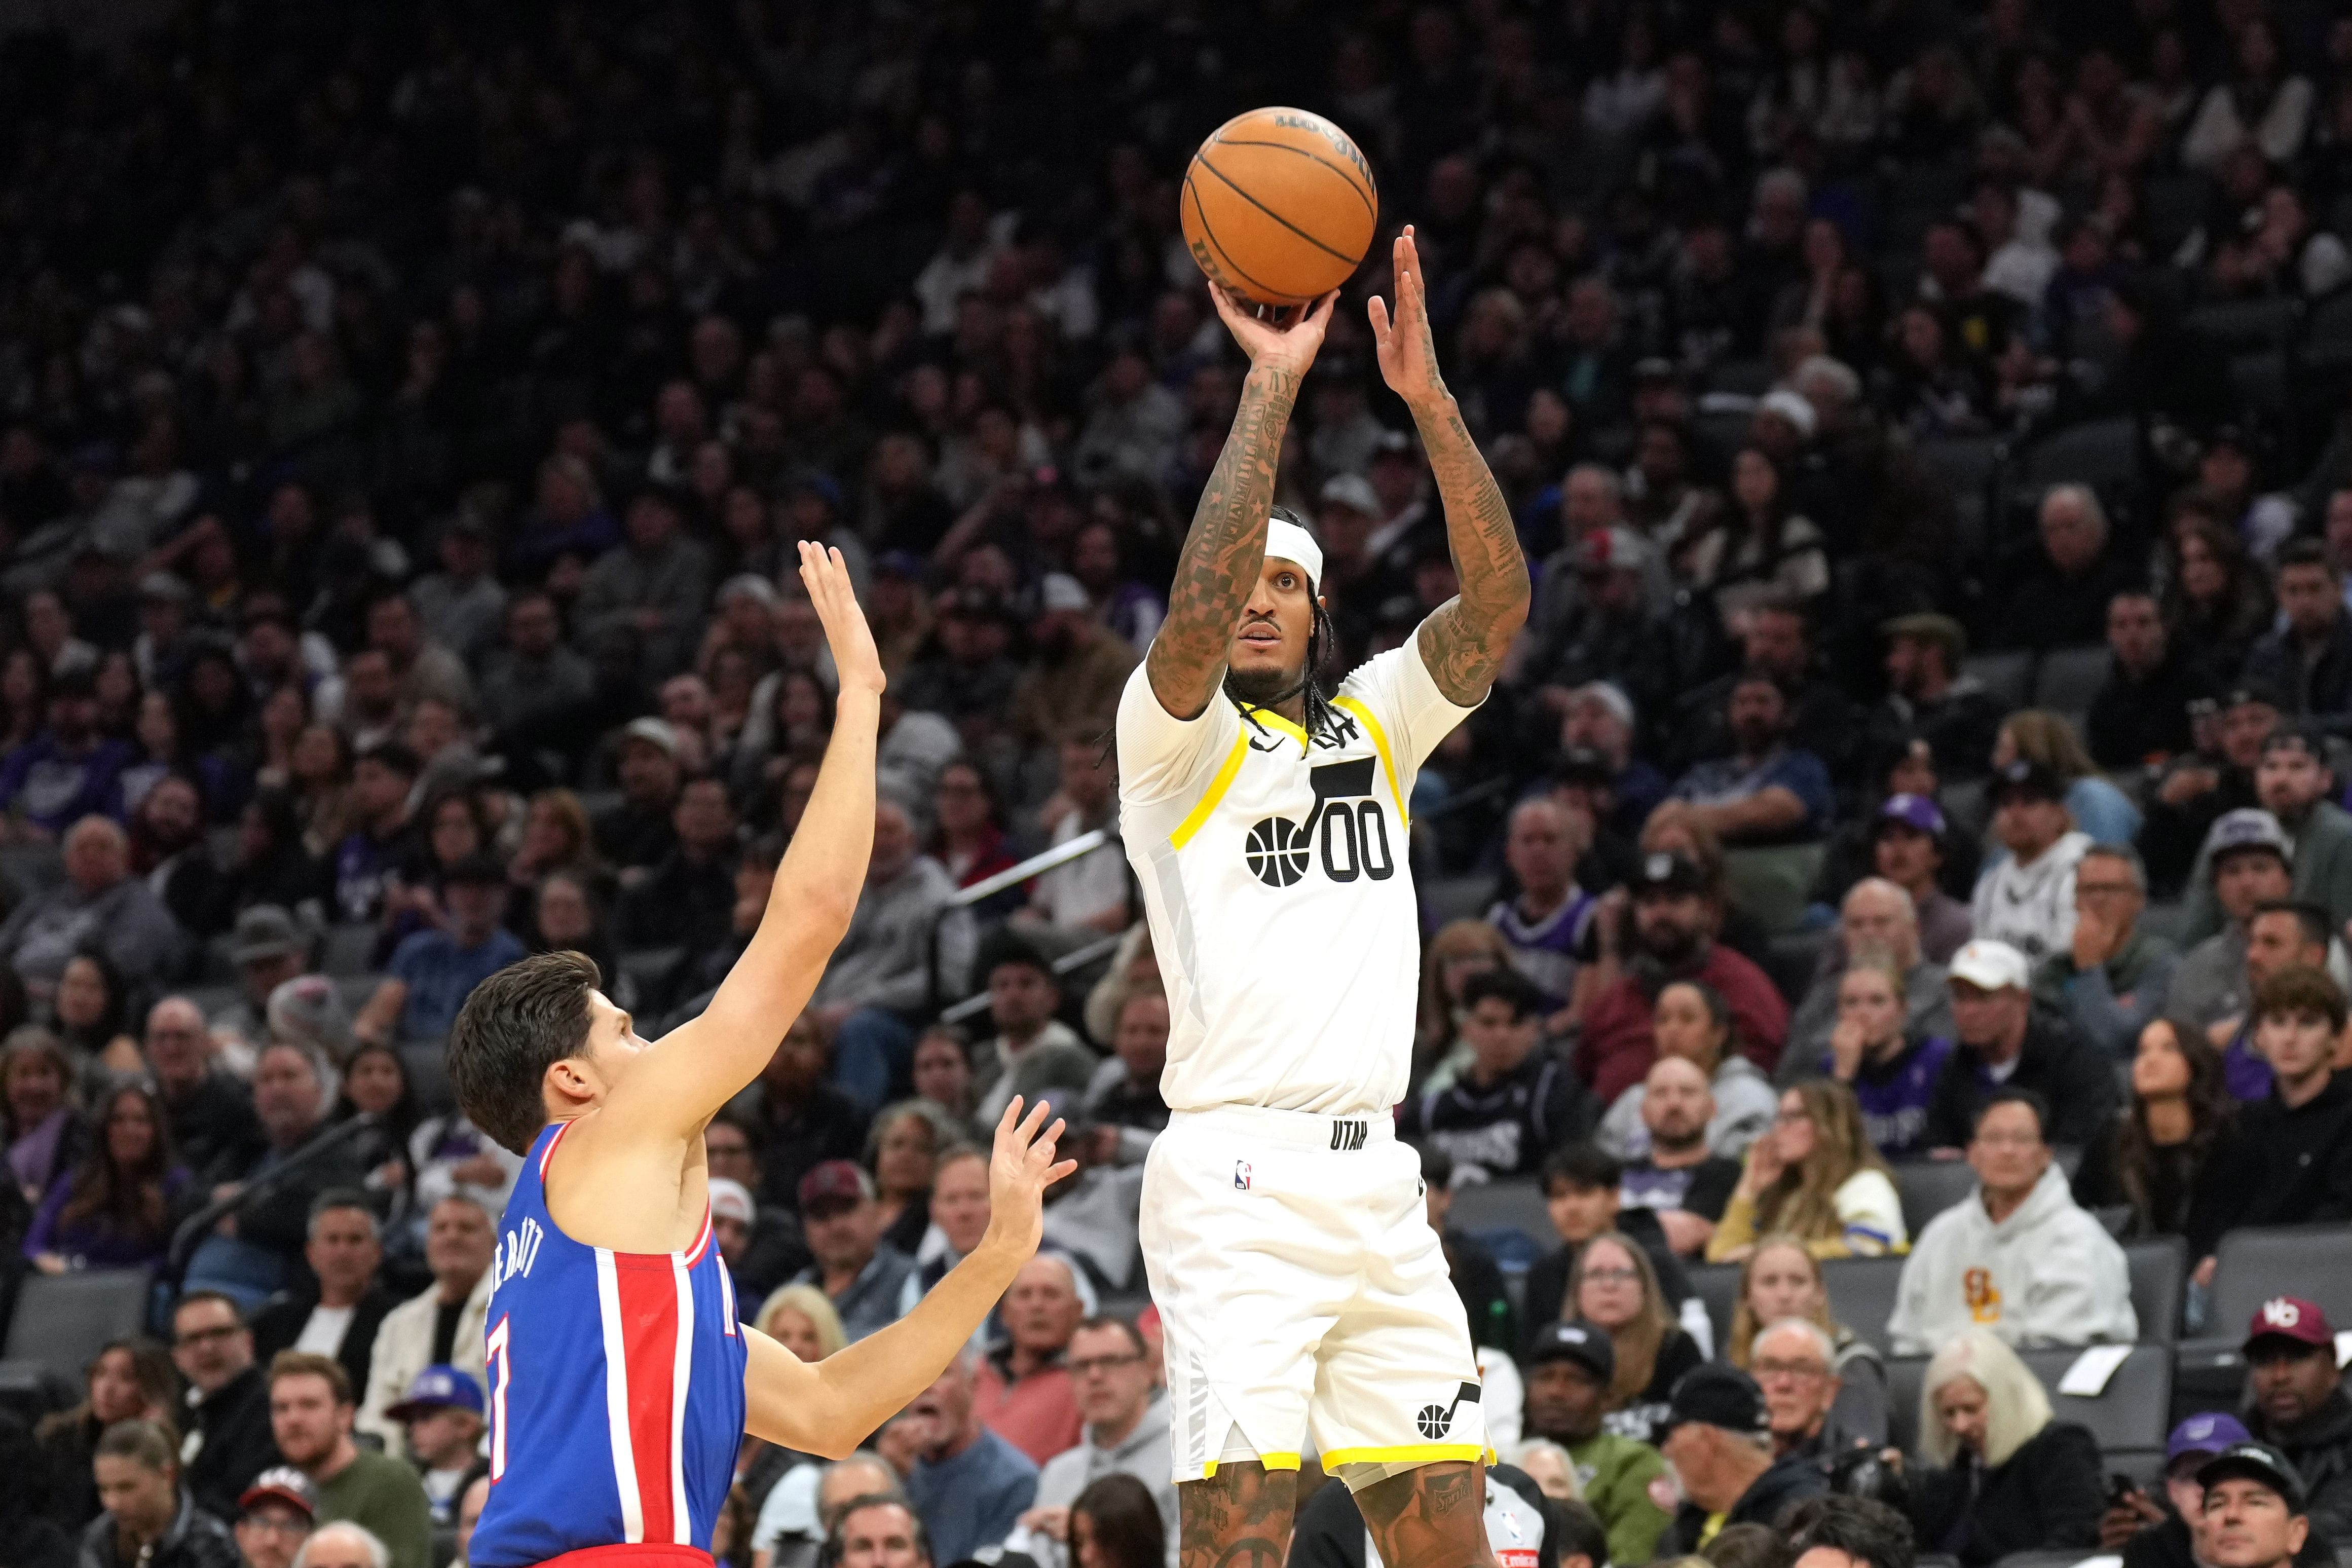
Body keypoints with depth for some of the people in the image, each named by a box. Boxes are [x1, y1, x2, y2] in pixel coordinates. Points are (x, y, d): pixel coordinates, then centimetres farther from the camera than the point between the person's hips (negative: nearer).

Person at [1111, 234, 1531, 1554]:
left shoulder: (1375, 725, 18)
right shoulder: (1175, 737, 3)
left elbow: (1499, 602, 5)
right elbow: (1198, 614, -18)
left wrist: (1427, 395, -5)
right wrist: (1273, 382, -16)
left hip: (1376, 1176, 6)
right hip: (1239, 1172, -6)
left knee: (1445, 1526, 4)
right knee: (1239, 1518, -16)